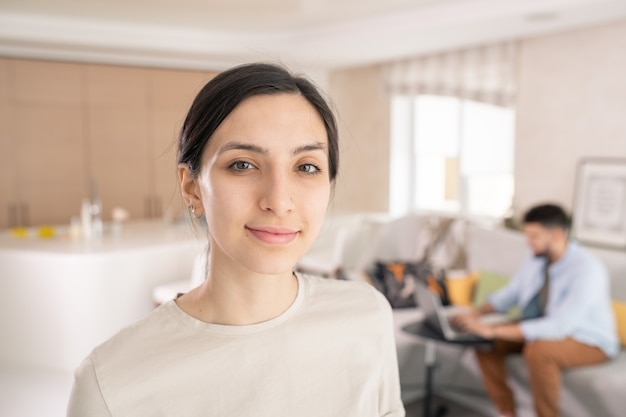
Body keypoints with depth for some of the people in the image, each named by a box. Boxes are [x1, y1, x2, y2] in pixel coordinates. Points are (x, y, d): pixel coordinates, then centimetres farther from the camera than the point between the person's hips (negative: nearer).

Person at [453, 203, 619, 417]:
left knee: (537, 350, -36)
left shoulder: (587, 269, -28)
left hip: (589, 342, -7)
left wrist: (493, 330, -37)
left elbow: (560, 326, -35)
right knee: (484, 342, -9)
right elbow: (509, 294, 9)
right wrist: (475, 313, -11)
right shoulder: (536, 260, -6)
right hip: (544, 330, 7)